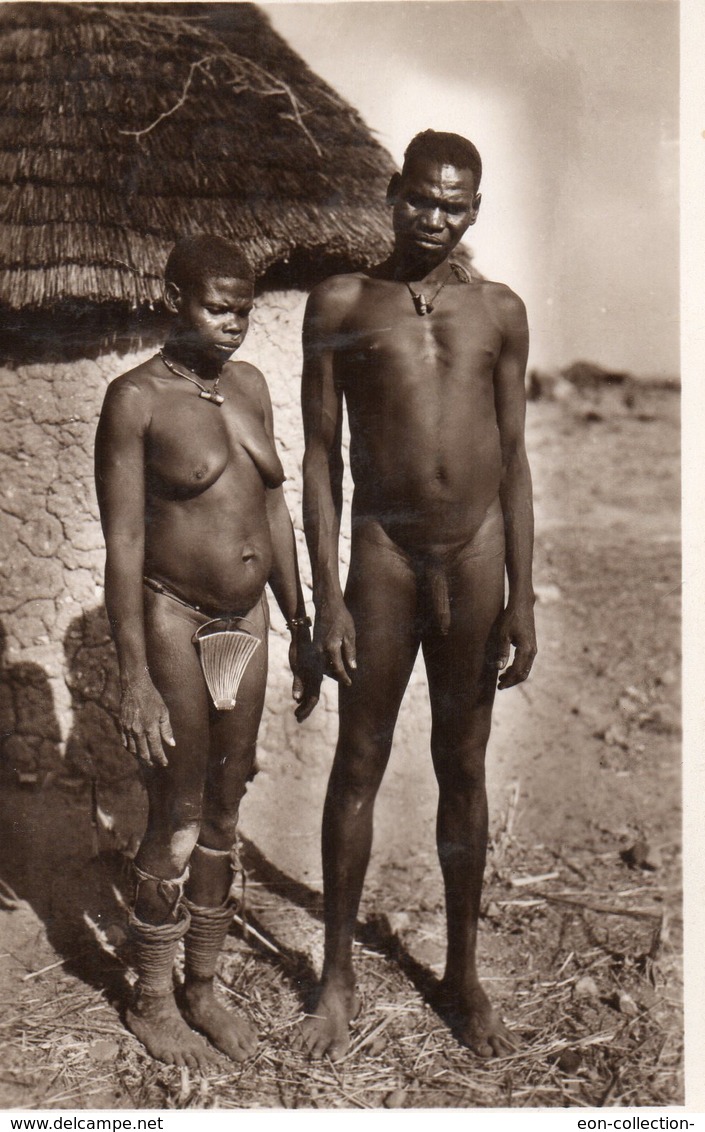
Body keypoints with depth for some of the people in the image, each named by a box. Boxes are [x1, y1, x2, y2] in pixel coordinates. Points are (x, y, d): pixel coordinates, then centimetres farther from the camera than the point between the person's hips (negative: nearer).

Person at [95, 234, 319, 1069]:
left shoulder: (249, 385, 9)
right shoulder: (135, 398, -10)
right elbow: (122, 543, -14)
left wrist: (300, 631, 12)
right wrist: (134, 679, -17)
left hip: (247, 622, 6)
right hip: (172, 623, -6)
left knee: (225, 814, 14)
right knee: (176, 824, 4)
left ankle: (202, 989, 33)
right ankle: (151, 1001, 27)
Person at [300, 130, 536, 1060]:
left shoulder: (500, 312, 9)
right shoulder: (342, 303, 3)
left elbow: (513, 458, 8)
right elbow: (321, 453, 0)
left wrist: (523, 596, 3)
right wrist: (327, 595, -7)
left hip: (477, 557, 2)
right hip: (384, 554, -1)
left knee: (464, 770, 11)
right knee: (359, 765, 6)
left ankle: (464, 974, 29)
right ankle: (339, 977, 25)